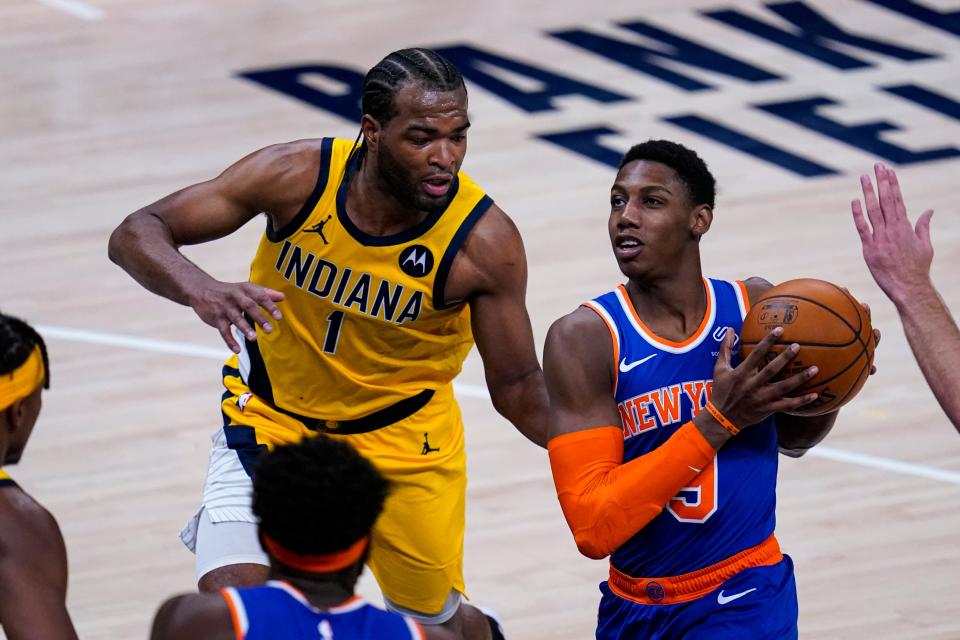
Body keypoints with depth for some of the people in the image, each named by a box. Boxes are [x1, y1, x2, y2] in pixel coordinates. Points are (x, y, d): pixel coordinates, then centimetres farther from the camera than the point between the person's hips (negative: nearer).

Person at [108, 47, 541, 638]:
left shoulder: (485, 242, -25)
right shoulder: (298, 176, -24)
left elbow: (517, 387, -13)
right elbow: (137, 234, -21)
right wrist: (200, 289, -43)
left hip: (402, 440, 0)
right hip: (272, 418, 0)